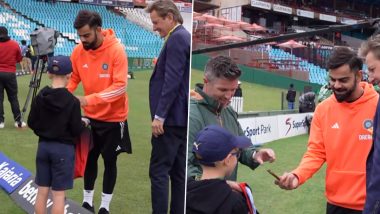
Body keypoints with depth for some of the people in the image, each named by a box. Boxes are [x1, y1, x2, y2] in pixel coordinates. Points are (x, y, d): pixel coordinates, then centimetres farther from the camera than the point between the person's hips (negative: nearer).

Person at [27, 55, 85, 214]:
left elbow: (31, 123, 3)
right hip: (64, 149, -4)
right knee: (58, 194, 2)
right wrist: (84, 124, 7)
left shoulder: (40, 97, -3)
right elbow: (76, 130, -14)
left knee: (42, 191, 12)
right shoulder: (72, 101, -16)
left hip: (43, 146, 5)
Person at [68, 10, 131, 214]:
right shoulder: (78, 51, -8)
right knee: (90, 158, 14)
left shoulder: (116, 50, -22)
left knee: (109, 160, 9)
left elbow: (120, 86, -26)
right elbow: (73, 78, 1)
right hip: (90, 116, 4)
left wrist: (89, 99, -34)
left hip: (113, 117, -4)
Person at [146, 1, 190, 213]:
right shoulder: (184, 37, 16)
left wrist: (159, 115, -20)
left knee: (159, 171, -6)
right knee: (179, 172, 12)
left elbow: (172, 81, -21)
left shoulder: (176, 39, -14)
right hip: (181, 117, 10)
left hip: (171, 118, -10)